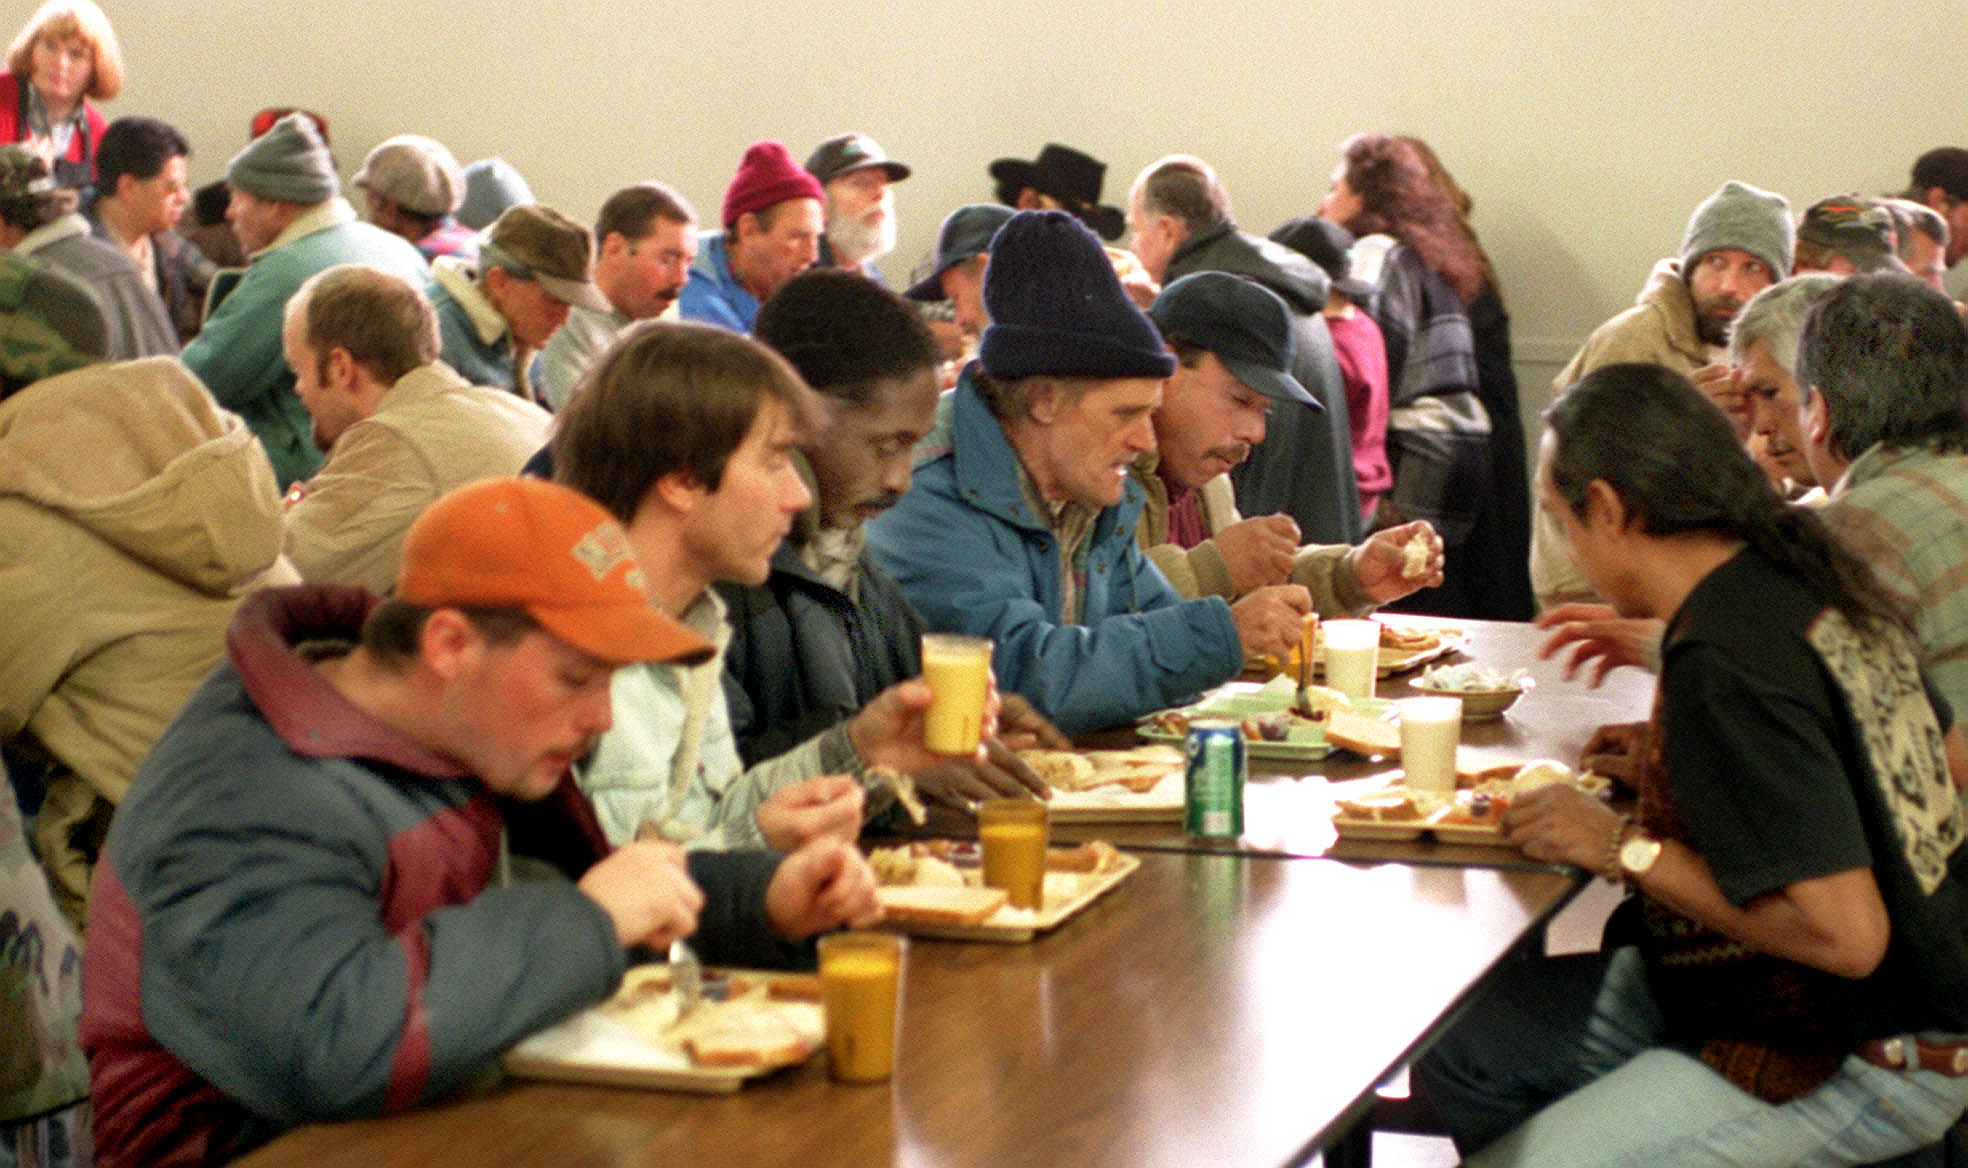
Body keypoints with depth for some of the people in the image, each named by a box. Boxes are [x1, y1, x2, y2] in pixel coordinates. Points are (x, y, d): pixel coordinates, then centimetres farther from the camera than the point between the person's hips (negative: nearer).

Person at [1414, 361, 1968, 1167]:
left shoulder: (1725, 665, -26)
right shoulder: (1801, 570, 2)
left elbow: (1844, 932, -29)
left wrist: (1625, 849, -18)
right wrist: (1666, 754, 13)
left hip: (1865, 1062, -10)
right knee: (1459, 1046, 4)